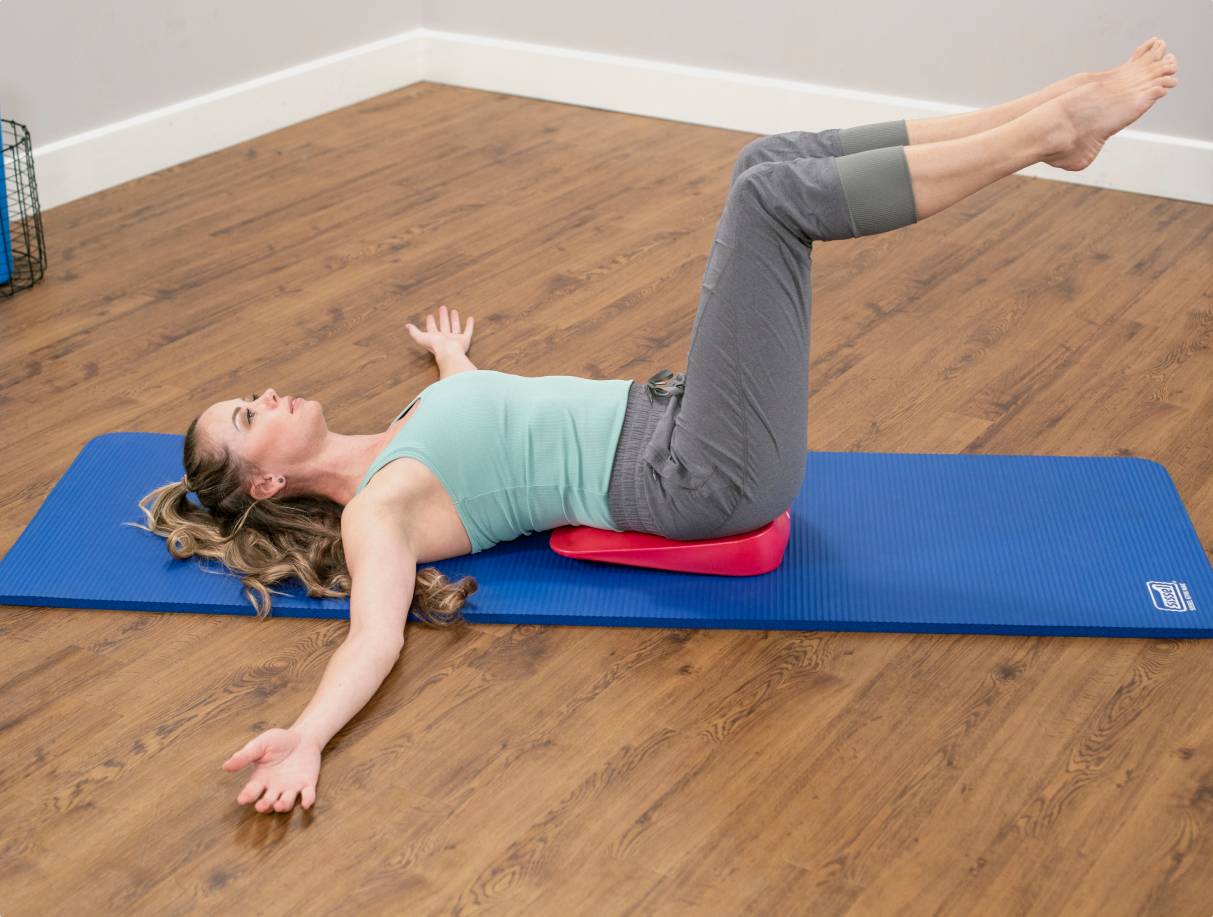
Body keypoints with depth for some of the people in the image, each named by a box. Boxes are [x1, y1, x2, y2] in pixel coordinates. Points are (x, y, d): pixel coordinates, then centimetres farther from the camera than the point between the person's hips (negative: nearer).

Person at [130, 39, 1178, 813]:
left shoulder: (401, 437, 17)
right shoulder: (371, 512, -8)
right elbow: (378, 636, -23)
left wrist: (454, 358, 60)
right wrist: (306, 737, -43)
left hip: (672, 417, 9)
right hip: (709, 479, -9)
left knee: (772, 159, 0)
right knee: (775, 194, -20)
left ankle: (1057, 115, -4)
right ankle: (1050, 127, -14)